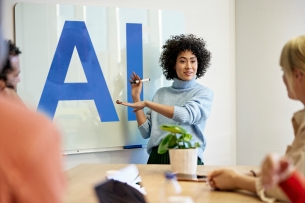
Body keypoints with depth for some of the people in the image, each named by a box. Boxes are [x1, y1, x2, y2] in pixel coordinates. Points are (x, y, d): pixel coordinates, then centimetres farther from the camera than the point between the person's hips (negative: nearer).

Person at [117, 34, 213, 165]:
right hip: (157, 157, 3)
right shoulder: (161, 93, 17)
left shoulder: (204, 93, 6)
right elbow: (146, 132, 12)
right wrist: (136, 98, 8)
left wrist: (146, 103, -12)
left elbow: (186, 115, -15)